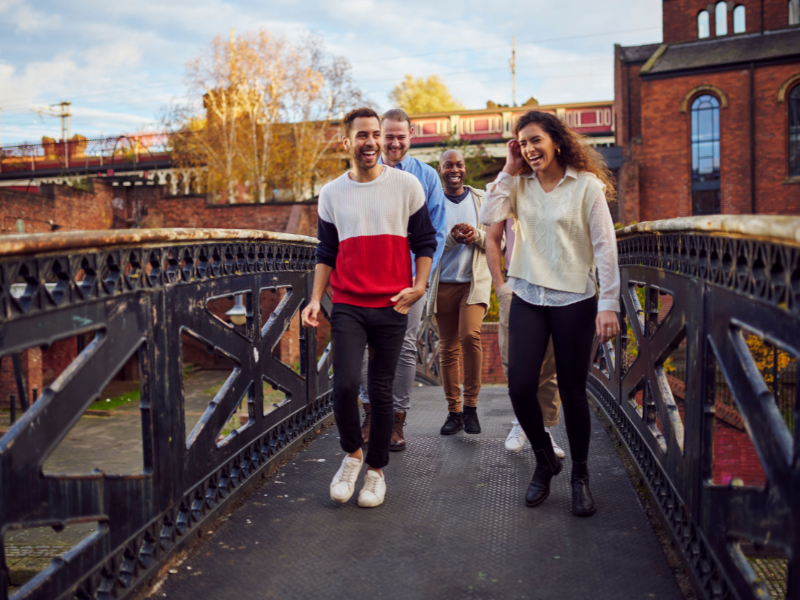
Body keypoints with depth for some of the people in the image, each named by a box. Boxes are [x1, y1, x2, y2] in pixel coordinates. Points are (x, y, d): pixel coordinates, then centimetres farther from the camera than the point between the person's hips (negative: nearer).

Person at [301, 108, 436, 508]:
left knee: (381, 391, 5)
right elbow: (326, 253, 12)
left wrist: (419, 286, -7)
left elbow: (424, 241, 7)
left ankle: (376, 469, 24)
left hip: (392, 307, 0)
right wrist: (315, 300, 2)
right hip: (347, 306, 1)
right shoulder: (332, 194, 7)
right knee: (345, 384, -14)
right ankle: (352, 453, 14)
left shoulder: (406, 186, 3)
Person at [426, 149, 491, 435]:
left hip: (475, 280, -1)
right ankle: (453, 412, 14)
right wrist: (452, 238, -18)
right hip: (443, 283, 1)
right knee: (448, 348, 4)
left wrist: (477, 235, -13)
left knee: (470, 335, -21)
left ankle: (471, 406, -5)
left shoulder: (481, 199, 9)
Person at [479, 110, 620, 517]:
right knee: (520, 387, -4)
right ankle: (544, 460, 22)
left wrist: (608, 304, -10)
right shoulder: (519, 184, 8)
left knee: (573, 392, 3)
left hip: (574, 300, -3)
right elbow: (489, 216, -8)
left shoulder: (587, 185, -4)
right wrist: (508, 171, -3)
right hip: (528, 299, 3)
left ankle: (580, 476, 23)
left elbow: (605, 247, -5)